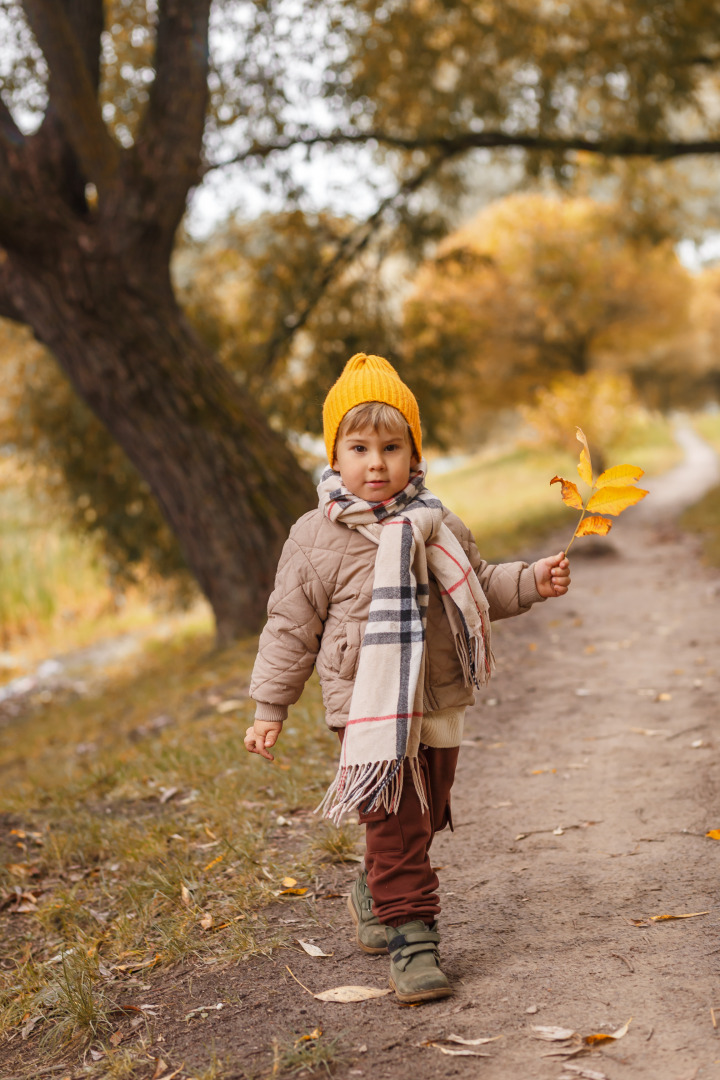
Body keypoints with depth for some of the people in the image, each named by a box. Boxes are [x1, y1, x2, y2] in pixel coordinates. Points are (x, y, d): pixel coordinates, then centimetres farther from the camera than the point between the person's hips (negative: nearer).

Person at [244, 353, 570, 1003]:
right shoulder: (316, 539, -7)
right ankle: (411, 935, 2)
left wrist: (532, 583, 3)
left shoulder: (438, 526, 5)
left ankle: (375, 898, 40)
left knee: (424, 818, 17)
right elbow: (291, 628, -2)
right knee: (395, 825, -8)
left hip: (439, 706, 5)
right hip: (369, 712, -5)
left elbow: (479, 589, 20)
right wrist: (270, 708, -1)